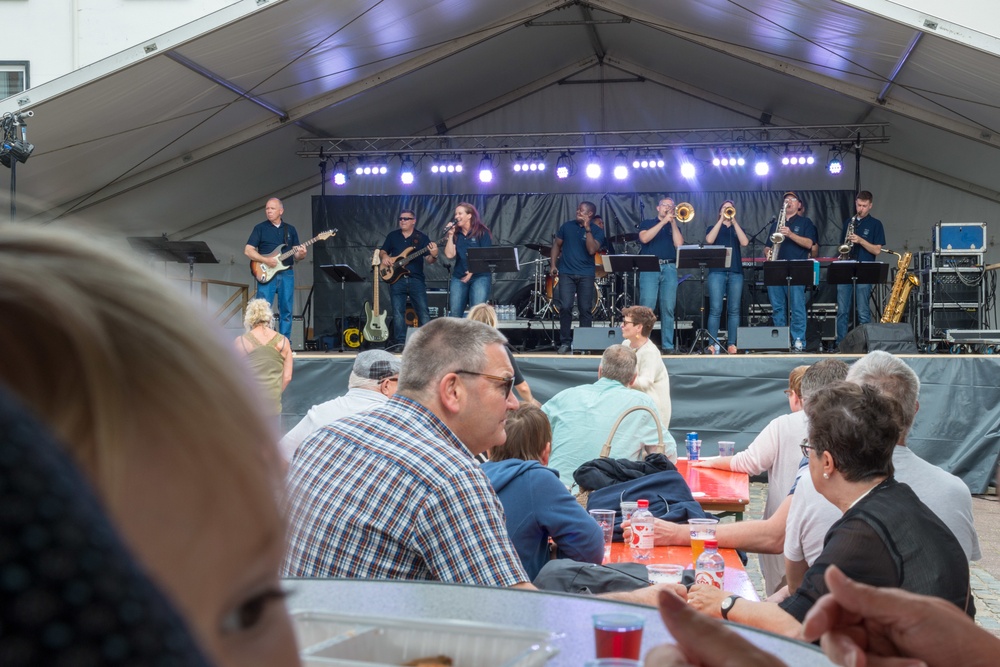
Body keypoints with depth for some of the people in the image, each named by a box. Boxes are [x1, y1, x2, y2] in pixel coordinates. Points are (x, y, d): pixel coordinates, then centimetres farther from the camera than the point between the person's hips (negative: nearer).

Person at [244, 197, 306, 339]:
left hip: (287, 274, 3)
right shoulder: (260, 228, 3)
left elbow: (295, 254, 14)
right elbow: (248, 250, -3)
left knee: (286, 311, 4)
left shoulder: (291, 230, 14)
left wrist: (300, 255, -10)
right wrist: (266, 260, -15)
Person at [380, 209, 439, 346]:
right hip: (396, 279, 2)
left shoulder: (422, 237, 5)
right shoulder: (392, 236, 12)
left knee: (423, 312, -5)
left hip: (416, 279, -1)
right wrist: (385, 257, -4)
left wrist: (433, 256, -22)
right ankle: (400, 343, 4)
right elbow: (382, 251, 20)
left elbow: (428, 260, 1)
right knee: (398, 312, 0)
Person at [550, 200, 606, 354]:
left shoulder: (597, 231, 0)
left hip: (586, 275, -1)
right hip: (566, 273, 1)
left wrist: (587, 229, -19)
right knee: (565, 306, -8)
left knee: (585, 309, 1)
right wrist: (553, 264, 5)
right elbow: (557, 245, 15)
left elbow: (592, 250, -16)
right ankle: (565, 342, 0)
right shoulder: (567, 226, 7)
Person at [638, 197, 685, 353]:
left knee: (668, 308, -3)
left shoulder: (674, 227, 22)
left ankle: (667, 345, 0)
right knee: (647, 307, -12)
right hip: (649, 268, -3)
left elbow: (679, 244, 3)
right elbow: (644, 238, -7)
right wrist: (663, 221, -6)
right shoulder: (646, 223, 15)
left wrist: (673, 222, 3)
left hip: (669, 268, 3)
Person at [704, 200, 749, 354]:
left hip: (736, 272, 2)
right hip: (717, 271, -2)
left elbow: (744, 243, -3)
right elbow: (709, 240, -8)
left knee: (734, 310, -1)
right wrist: (722, 220, -7)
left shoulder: (738, 229, 18)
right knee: (715, 309, -9)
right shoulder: (713, 228, 15)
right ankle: (713, 344, -8)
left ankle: (732, 344, 2)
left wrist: (734, 221, -5)